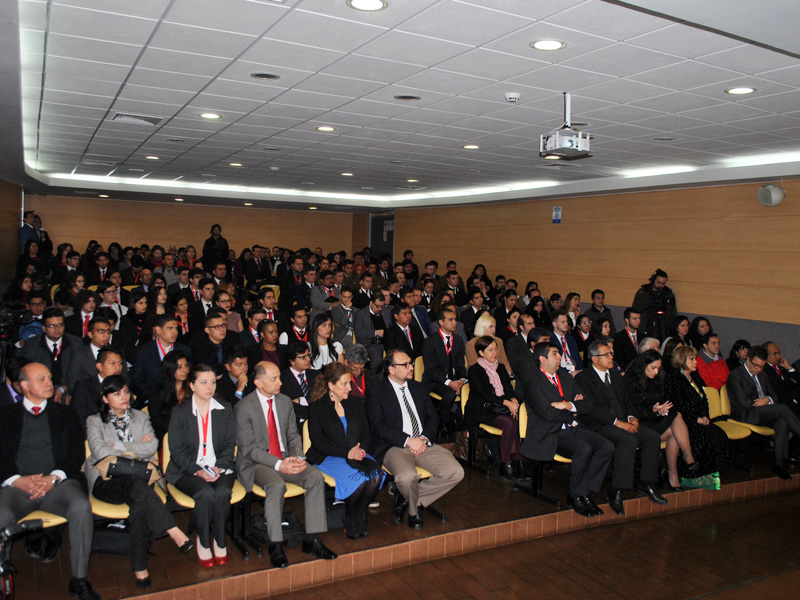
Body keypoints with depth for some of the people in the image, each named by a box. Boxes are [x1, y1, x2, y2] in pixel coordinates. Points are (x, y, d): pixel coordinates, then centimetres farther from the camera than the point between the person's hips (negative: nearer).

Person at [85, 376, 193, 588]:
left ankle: (140, 567, -33)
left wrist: (119, 447, -3)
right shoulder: (95, 421, 14)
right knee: (139, 488, -37)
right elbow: (99, 451, -5)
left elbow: (152, 447, 2)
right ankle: (175, 533, -40)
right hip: (107, 481, -2)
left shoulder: (141, 418, 20)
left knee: (140, 503, -34)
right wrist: (136, 450, -1)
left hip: (138, 477, 2)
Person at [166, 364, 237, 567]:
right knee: (206, 493, -31)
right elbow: (176, 450, -3)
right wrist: (198, 470, -17)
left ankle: (219, 540, -9)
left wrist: (219, 467, -12)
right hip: (188, 471, -1)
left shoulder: (225, 409, 9)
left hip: (220, 468, 2)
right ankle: (203, 542, -8)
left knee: (222, 493, -30)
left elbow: (230, 444, 6)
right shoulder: (180, 412, 2)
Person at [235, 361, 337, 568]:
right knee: (276, 484, -36)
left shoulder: (285, 402, 8)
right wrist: (278, 464, -24)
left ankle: (311, 540, -14)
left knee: (315, 476, -20)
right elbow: (249, 448, -13)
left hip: (285, 459, 5)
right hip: (255, 463, -5)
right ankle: (275, 546, -22)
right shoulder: (244, 407, -10)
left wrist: (297, 457, -9)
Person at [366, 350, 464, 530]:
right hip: (393, 447, -5)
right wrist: (408, 441, -18)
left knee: (456, 473, -17)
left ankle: (407, 497, 0)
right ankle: (413, 510, 2)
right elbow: (378, 426, -10)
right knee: (407, 477, -36)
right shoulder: (375, 392, 1)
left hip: (423, 444, 5)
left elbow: (433, 418, 15)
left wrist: (424, 438, -6)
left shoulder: (419, 388, 19)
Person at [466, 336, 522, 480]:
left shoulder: (500, 367, 20)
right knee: (510, 423, -31)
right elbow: (483, 394, -11)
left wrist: (513, 400, -13)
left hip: (501, 408, 5)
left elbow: (508, 388, 11)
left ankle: (518, 463, -21)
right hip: (483, 411, -5)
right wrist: (506, 402, -22)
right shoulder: (474, 370, 0)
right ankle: (505, 465, -22)